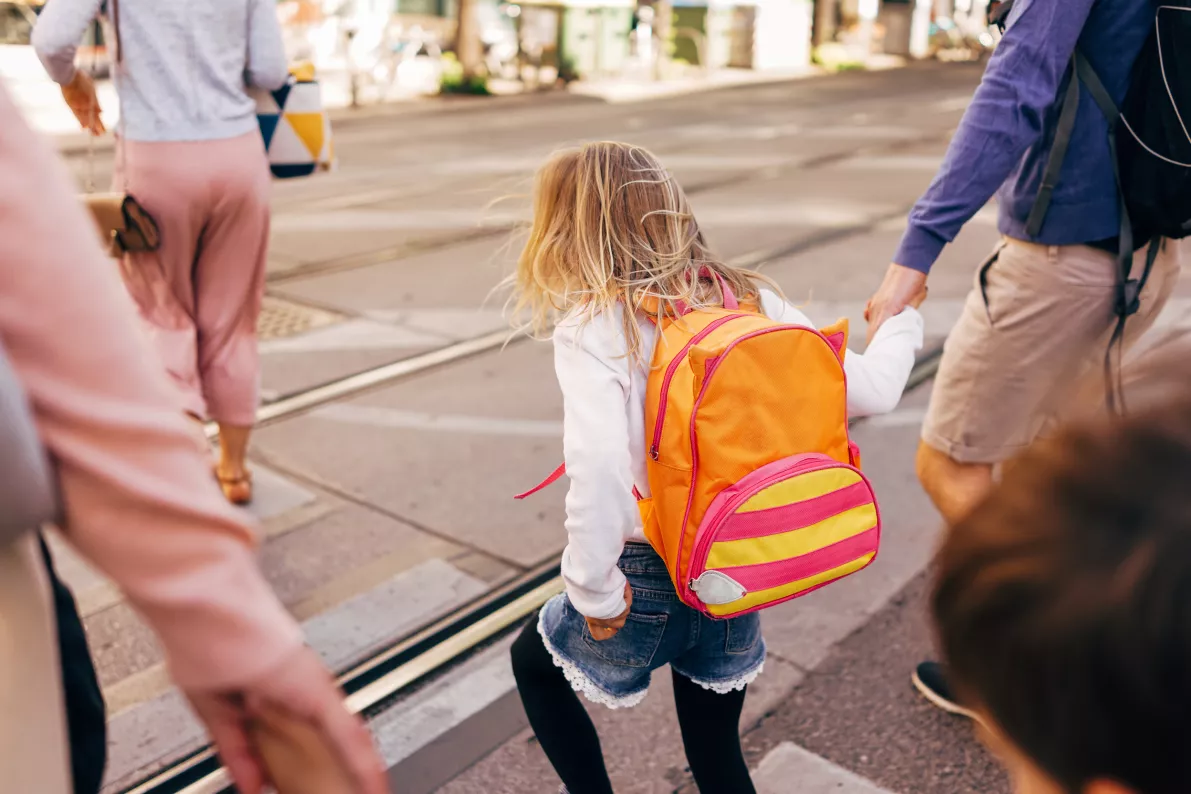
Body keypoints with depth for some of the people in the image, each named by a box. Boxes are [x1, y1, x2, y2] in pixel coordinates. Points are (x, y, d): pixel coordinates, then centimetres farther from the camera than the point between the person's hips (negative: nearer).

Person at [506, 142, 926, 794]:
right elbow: (869, 391, -3)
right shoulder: (752, 298, -4)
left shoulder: (593, 328, -18)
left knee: (534, 660, 27)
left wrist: (593, 591, -19)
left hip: (649, 575, -5)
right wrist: (902, 322, 17)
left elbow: (598, 465, -33)